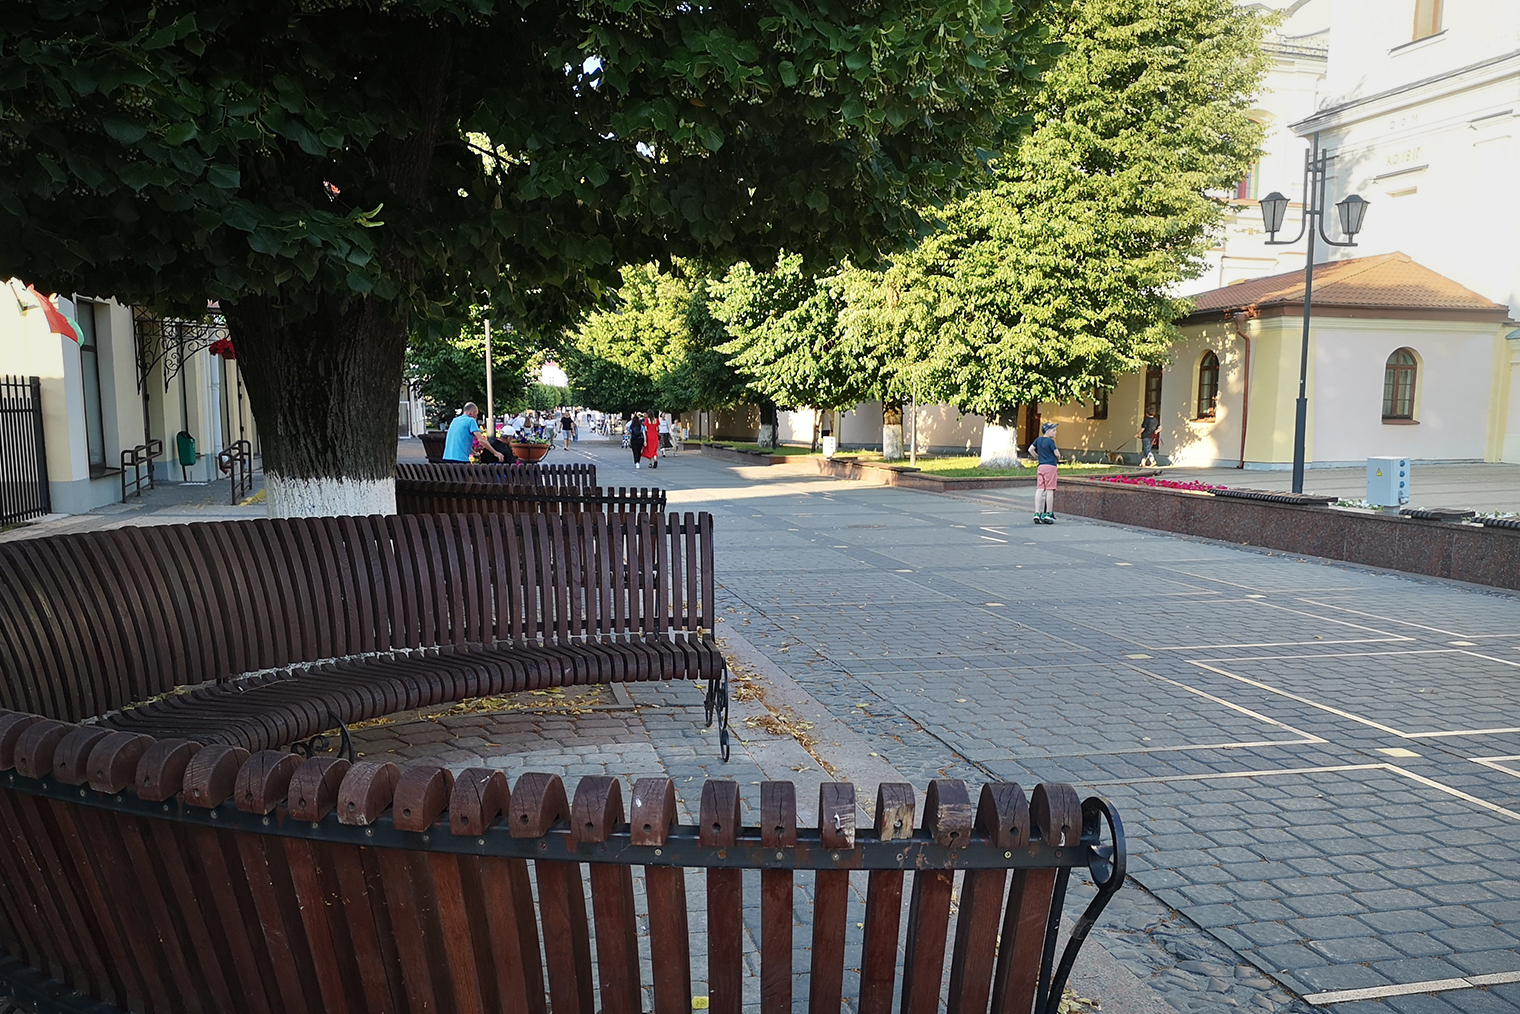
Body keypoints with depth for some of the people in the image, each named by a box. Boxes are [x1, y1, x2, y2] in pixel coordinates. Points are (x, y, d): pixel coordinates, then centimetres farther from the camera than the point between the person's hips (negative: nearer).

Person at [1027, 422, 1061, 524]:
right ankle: (1048, 514, 1)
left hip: (1040, 466, 6)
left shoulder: (1038, 439, 10)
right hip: (1050, 466, -6)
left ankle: (1037, 513, -1)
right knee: (1049, 490, -1)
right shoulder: (1050, 441, -9)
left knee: (1039, 489, 4)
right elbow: (1057, 453, -9)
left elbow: (1030, 449, 15)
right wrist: (1058, 459, 12)